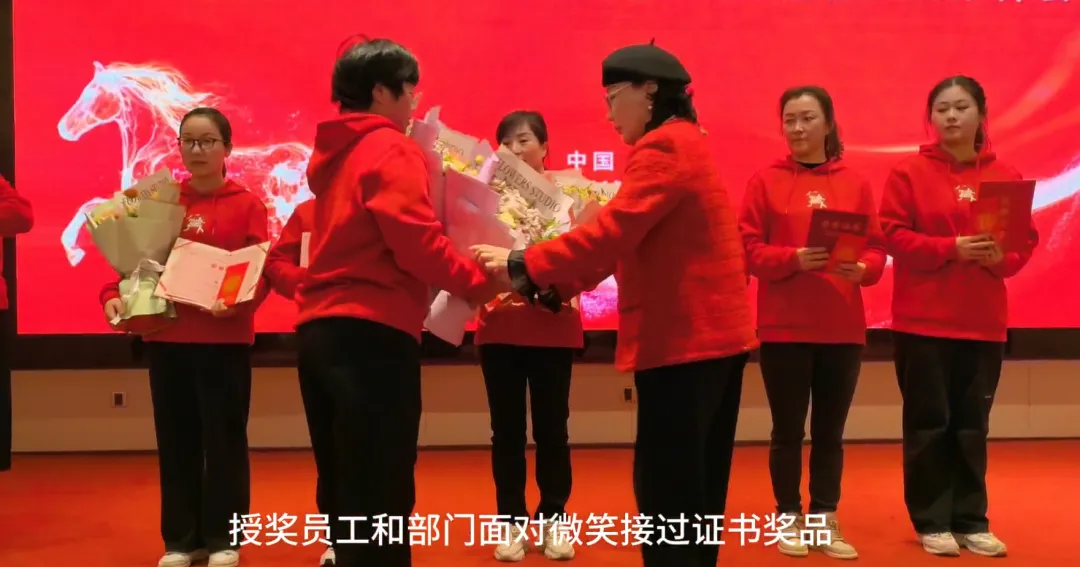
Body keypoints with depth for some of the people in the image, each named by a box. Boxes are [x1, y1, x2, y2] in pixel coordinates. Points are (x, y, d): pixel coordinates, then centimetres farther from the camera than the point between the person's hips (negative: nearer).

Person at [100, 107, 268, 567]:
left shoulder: (247, 204, 1)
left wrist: (237, 303, -23)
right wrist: (113, 296, -8)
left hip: (225, 338, -3)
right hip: (165, 337, 3)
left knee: (224, 438, 3)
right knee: (176, 439, 8)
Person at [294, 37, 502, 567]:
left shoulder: (337, 152, 19)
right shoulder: (390, 149, -7)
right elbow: (417, 243, -16)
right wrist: (480, 280, -5)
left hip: (325, 325, 9)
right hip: (370, 329, -9)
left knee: (358, 487, 16)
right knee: (382, 491, -6)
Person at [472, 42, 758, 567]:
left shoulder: (665, 148, -12)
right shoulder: (679, 145, 21)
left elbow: (610, 234, -19)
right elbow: (626, 243, 18)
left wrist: (521, 264, -10)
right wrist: (550, 284, 10)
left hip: (685, 340, -10)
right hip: (707, 335, 10)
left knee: (667, 490, -5)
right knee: (692, 487, 15)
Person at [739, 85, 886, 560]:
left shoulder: (855, 183, 7)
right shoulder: (764, 181, 2)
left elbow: (877, 248, 6)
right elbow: (748, 249, -4)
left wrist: (862, 269, -16)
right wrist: (795, 259, -20)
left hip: (843, 328, 2)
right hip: (784, 327, -2)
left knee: (830, 431, 9)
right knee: (788, 430, 4)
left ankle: (825, 520, 20)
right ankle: (789, 518, 19)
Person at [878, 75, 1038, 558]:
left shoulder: (1005, 175, 6)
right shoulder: (908, 172, -2)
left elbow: (1026, 240, 6)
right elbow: (894, 236, -8)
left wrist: (1000, 258, -15)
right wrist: (952, 248, -19)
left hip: (983, 322, 3)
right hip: (922, 320, -3)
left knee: (972, 425, 9)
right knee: (929, 423, 2)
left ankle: (971, 521, 19)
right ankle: (932, 522, 12)